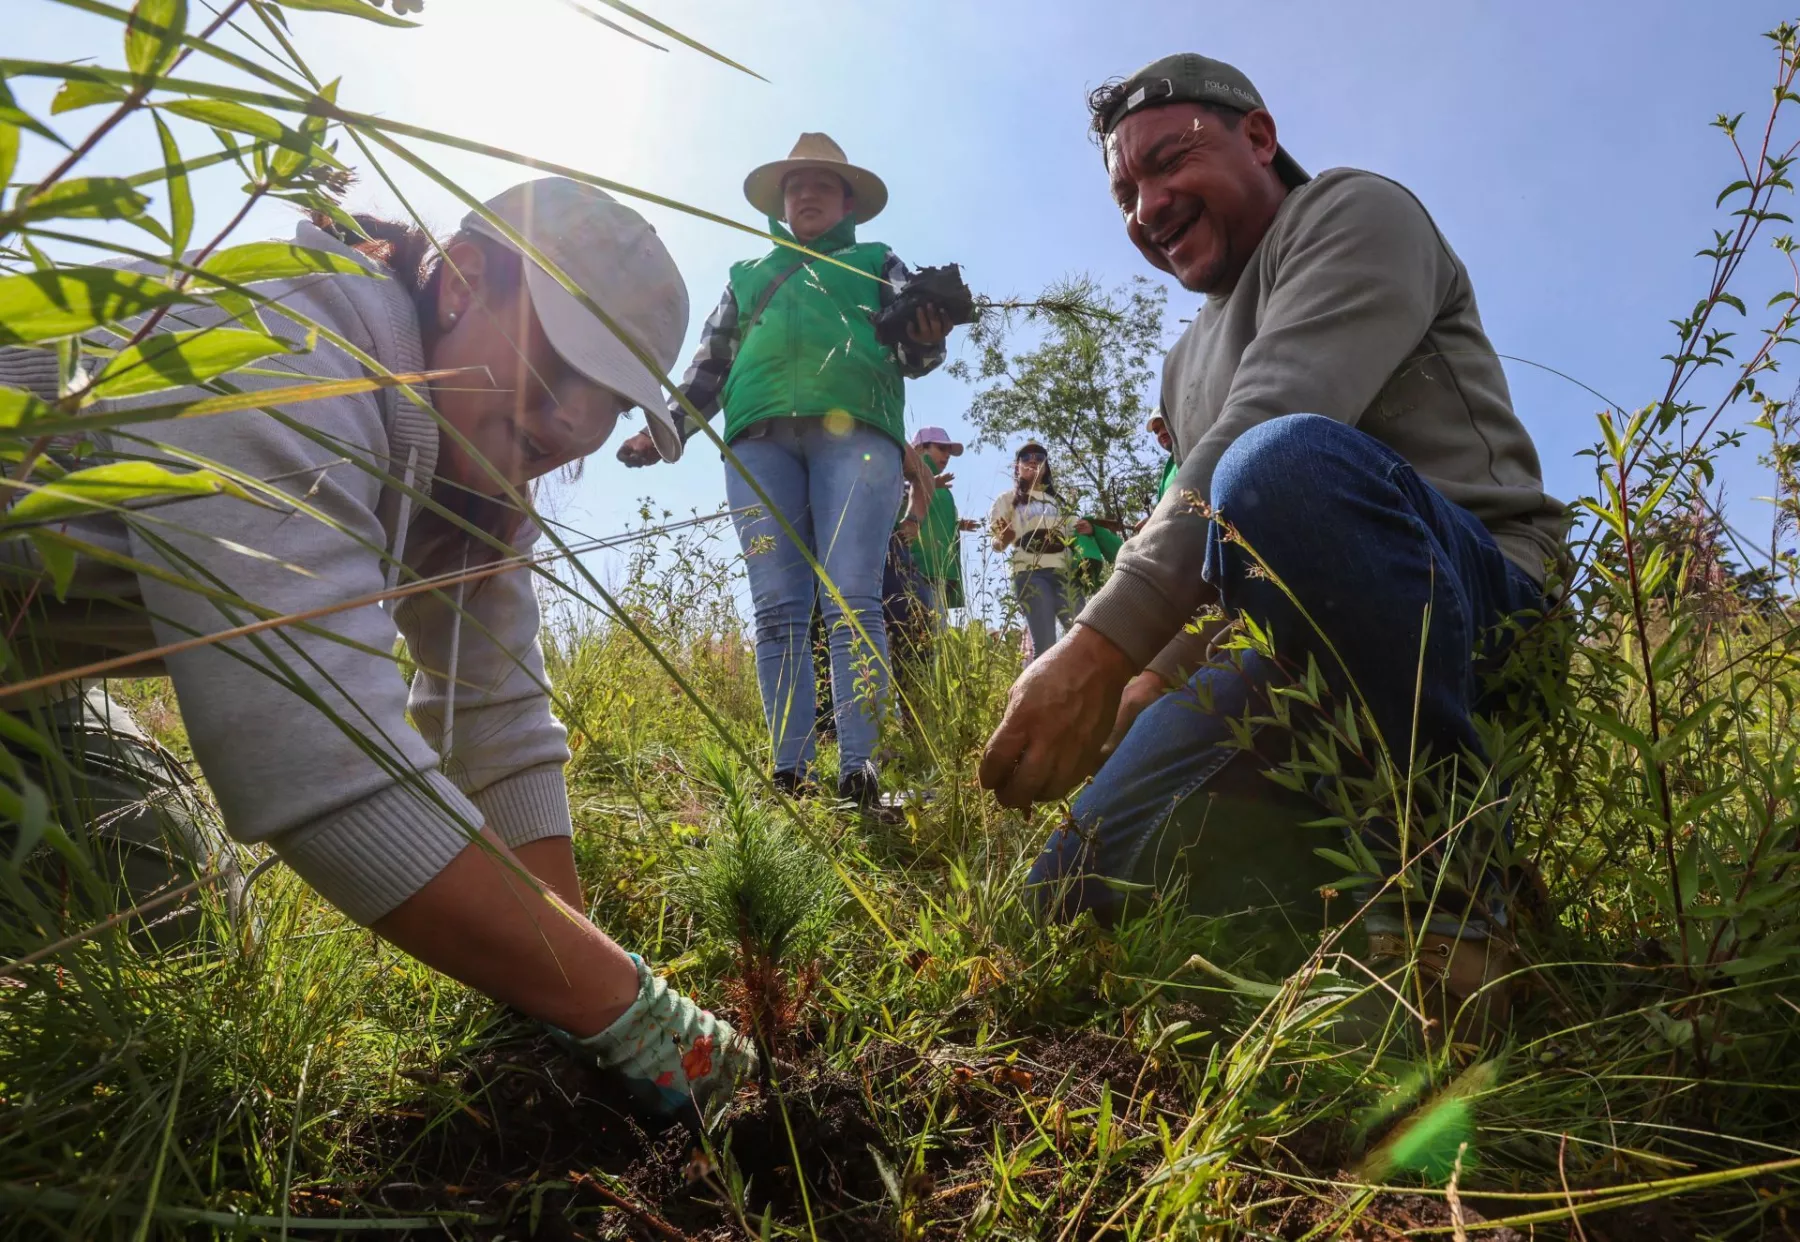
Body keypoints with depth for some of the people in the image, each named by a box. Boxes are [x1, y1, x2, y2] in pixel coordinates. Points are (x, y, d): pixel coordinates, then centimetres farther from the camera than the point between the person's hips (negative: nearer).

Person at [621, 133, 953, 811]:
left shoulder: (877, 263, 26)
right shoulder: (747, 274, 33)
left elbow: (909, 348, 10)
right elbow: (709, 366, 29)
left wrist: (927, 340, -15)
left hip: (854, 429, -2)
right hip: (760, 437, 3)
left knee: (851, 603, -16)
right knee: (777, 612, -8)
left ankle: (859, 768, -17)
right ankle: (790, 772, -8)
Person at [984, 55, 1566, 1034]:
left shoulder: (1353, 213, 0)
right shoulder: (1188, 365, 24)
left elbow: (1272, 422, -20)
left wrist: (1103, 641, -30)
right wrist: (1157, 674, 5)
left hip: (1475, 609, -6)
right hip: (1295, 659, 7)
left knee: (1284, 460, -39)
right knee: (1079, 890, -4)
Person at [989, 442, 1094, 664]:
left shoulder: (1058, 499, 27)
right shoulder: (1007, 499, 14)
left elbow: (1074, 532, 28)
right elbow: (996, 544, 7)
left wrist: (1088, 529, 3)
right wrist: (1003, 539, -19)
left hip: (1063, 573, 4)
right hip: (1030, 574, -4)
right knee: (1044, 645, -14)